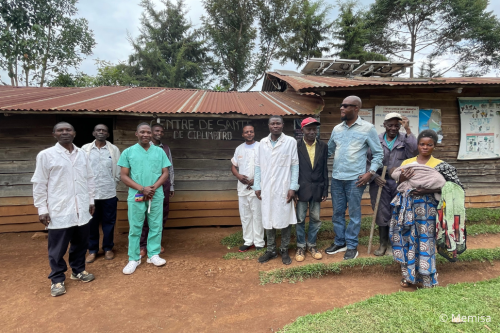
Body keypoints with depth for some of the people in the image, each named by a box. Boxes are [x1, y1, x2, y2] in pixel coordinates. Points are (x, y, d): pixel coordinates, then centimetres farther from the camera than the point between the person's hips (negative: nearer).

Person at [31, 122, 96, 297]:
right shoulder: (46, 155, -5)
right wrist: (42, 209, -6)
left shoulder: (81, 154, 8)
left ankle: (78, 270, 35)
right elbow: (39, 184, -4)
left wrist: (90, 200, 13)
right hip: (59, 211, -4)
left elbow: (89, 179, 13)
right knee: (58, 248, 7)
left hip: (81, 209, 4)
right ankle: (57, 279, 24)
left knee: (80, 243, 15)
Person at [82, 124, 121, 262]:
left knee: (109, 222, 9)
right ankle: (92, 250, 24)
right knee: (91, 223, 9)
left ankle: (108, 248, 24)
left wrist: (111, 184, 5)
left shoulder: (114, 149, 1)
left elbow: (118, 171, 4)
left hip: (109, 193, 0)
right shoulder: (85, 149, 2)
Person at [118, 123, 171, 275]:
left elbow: (165, 173, 4)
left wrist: (154, 187, -12)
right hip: (136, 196, -1)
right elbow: (124, 176, -2)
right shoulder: (128, 152, 1)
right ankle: (133, 259, 18)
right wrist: (142, 189, -13)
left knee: (156, 226, 9)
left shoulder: (160, 151, 5)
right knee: (135, 228, 6)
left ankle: (153, 255, 23)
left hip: (156, 196, 2)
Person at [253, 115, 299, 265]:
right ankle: (271, 250, 24)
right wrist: (257, 186, 4)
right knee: (268, 220, 9)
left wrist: (293, 187, -8)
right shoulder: (262, 143, 7)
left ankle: (284, 250, 22)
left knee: (285, 219, 5)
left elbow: (295, 165, -3)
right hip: (266, 189, 3)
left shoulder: (290, 141, -2)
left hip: (284, 188, -3)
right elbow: (258, 166, 8)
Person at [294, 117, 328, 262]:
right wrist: (293, 189, -7)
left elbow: (325, 169, 5)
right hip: (302, 188, -2)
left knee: (315, 218, 11)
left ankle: (312, 245, 26)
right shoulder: (296, 145, -5)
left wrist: (325, 190, 4)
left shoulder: (323, 146, 3)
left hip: (317, 189, 3)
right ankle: (300, 246, 21)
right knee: (300, 218, 5)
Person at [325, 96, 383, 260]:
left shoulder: (368, 128, -4)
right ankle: (340, 242, 28)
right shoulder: (337, 129, 9)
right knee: (337, 212, 13)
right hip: (336, 178, 5)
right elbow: (328, 150, 16)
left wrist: (370, 172, -11)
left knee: (354, 214, 6)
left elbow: (378, 153, -1)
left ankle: (352, 246, 21)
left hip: (355, 179, -4)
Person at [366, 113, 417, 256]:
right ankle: (383, 243, 23)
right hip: (379, 182, 0)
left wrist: (408, 130, -14)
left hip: (399, 182, 1)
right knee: (381, 213, 7)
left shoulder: (404, 140, 5)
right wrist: (374, 176, -9)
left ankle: (392, 244, 23)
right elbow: (368, 161, 3)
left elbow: (414, 151, -15)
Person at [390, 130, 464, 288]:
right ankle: (408, 275, 24)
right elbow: (398, 185, 10)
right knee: (407, 239, 8)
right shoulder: (407, 163, 10)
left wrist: (428, 190, -18)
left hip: (426, 208, -3)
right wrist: (401, 178, -12)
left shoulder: (439, 165, 1)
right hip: (406, 207, 3)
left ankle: (427, 278, 17)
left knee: (425, 241, 0)